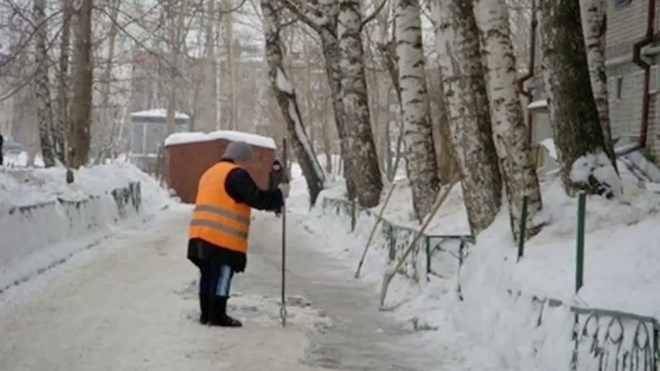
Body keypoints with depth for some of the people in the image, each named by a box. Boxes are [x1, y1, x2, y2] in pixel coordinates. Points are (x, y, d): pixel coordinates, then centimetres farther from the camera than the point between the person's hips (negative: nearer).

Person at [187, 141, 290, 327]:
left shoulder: (210, 173, 23)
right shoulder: (236, 174, -7)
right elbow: (257, 198, -10)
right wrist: (279, 194, 3)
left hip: (201, 235, 9)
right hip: (223, 238, -9)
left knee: (209, 275, 14)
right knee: (222, 276, -2)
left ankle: (206, 313, 19)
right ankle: (217, 315, 0)